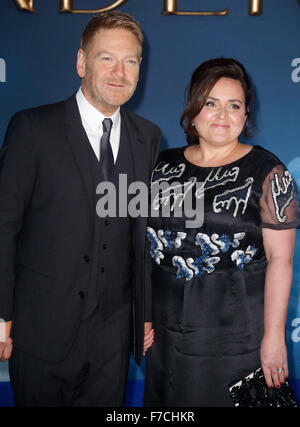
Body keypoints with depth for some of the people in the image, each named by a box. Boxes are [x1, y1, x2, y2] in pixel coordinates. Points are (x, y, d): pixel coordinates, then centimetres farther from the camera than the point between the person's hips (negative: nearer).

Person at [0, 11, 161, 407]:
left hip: (114, 329, 4)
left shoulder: (149, 136, 4)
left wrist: (149, 311, 8)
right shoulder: (33, 128, -8)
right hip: (42, 329, -3)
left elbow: (147, 229, 7)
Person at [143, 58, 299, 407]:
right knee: (166, 400, 17)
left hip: (235, 327, -3)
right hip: (166, 326, 4)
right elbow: (145, 242, 8)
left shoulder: (267, 172, -6)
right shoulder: (164, 165, 5)